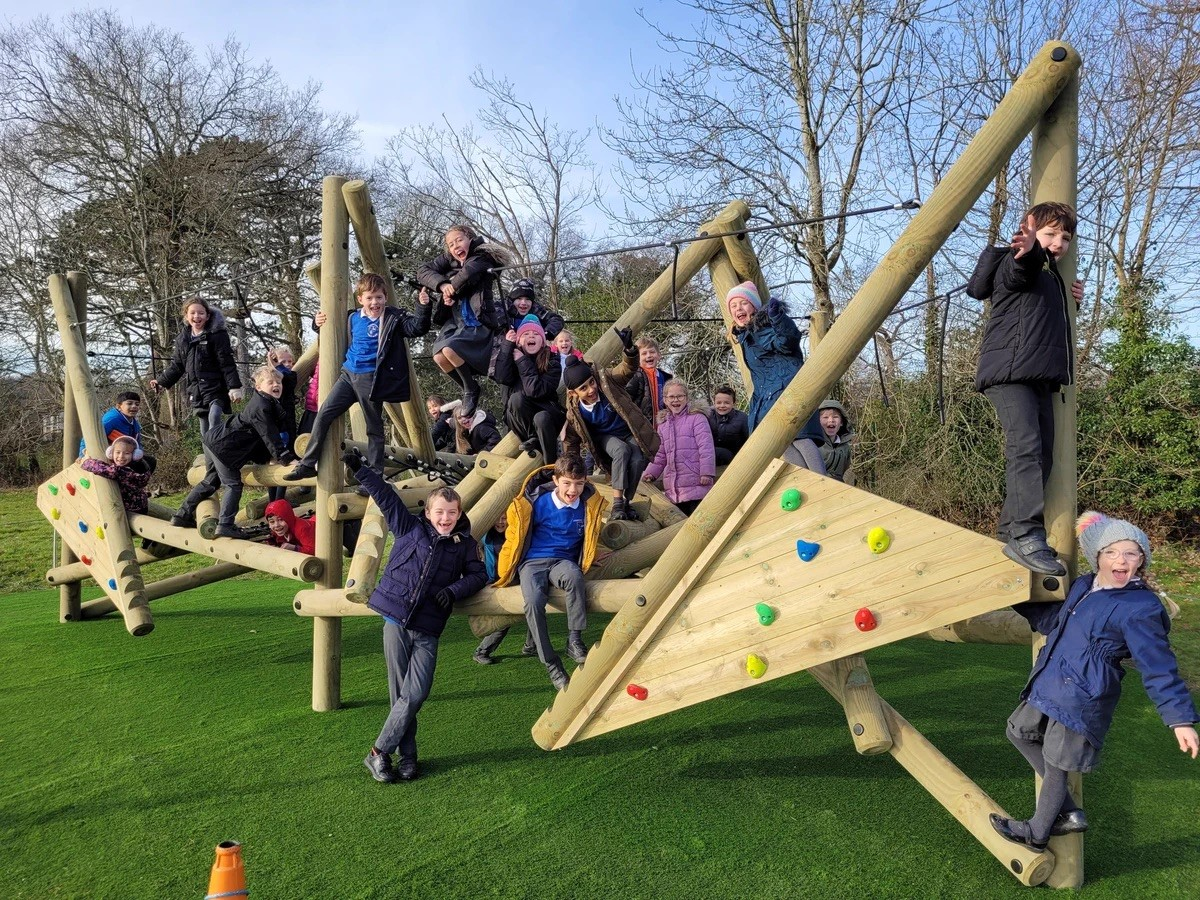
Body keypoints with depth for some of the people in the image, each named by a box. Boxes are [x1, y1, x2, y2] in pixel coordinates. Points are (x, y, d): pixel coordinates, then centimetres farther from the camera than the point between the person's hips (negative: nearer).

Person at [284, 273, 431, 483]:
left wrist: (423, 306, -35)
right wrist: (322, 325, 13)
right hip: (348, 374, 5)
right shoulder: (353, 319, 12)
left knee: (374, 427, 4)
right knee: (323, 414, 0)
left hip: (371, 379, -5)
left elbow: (417, 328, -20)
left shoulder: (394, 318, -4)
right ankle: (307, 464, 9)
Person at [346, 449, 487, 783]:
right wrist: (359, 468, 2)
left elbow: (478, 574, 7)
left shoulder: (465, 543, 7)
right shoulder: (410, 528, 5)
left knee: (415, 694, -7)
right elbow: (385, 495, 4)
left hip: (428, 630, 1)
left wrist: (454, 590, -10)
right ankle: (407, 756, 16)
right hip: (396, 620, -1)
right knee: (401, 693, 3)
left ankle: (380, 752, 8)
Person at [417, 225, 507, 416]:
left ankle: (471, 389, -2)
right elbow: (423, 270, -2)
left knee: (450, 349, -27)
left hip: (478, 321, -6)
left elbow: (466, 274, -26)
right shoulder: (448, 259, 9)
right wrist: (442, 285, -20)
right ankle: (468, 389, 11)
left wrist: (450, 292, -11)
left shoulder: (482, 259, -8)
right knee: (439, 356, -13)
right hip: (455, 319, 7)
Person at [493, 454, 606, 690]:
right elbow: (515, 538, 4)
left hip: (564, 562, 1)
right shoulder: (538, 503, -7)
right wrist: (505, 574, 5)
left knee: (575, 577, -37)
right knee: (533, 602, -32)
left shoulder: (589, 505, 1)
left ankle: (574, 640, -27)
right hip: (533, 563, -1)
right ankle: (552, 665, -21)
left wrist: (583, 567, 20)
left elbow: (590, 538, 22)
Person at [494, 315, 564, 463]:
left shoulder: (551, 360, -6)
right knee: (516, 398, -28)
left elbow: (537, 390, -21)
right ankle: (532, 440, -14)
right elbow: (502, 378, -19)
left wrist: (522, 361, -18)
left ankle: (552, 467, -23)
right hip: (518, 417, 2)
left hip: (547, 413, -2)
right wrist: (507, 345, -19)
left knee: (541, 418, -35)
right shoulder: (513, 355, 3)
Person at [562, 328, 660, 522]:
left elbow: (628, 368, -31)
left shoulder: (607, 381, -20)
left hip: (629, 433, 1)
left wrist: (629, 349, -54)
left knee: (638, 459, -29)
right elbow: (571, 441, -5)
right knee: (621, 450, -36)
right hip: (605, 437, -1)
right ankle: (617, 502, -32)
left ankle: (627, 501, -8)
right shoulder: (575, 411, -18)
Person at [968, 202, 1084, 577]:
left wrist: (1070, 300, 18)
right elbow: (1016, 272, -26)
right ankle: (1027, 536, -28)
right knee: (1025, 448, -22)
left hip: (1040, 377, 10)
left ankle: (1009, 532, 12)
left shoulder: (1052, 276, 27)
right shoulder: (1018, 263, 0)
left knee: (1041, 455, 6)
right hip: (1010, 370, -10)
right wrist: (1029, 250, -49)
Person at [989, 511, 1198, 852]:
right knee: (1019, 732, 22)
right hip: (1048, 686, 9)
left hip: (1082, 700, -9)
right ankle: (1068, 814, 31)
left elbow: (1158, 666, -16)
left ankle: (1037, 832, 30)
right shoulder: (1083, 586, 7)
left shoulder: (1140, 607, -15)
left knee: (1056, 766, 5)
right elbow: (1049, 619, 22)